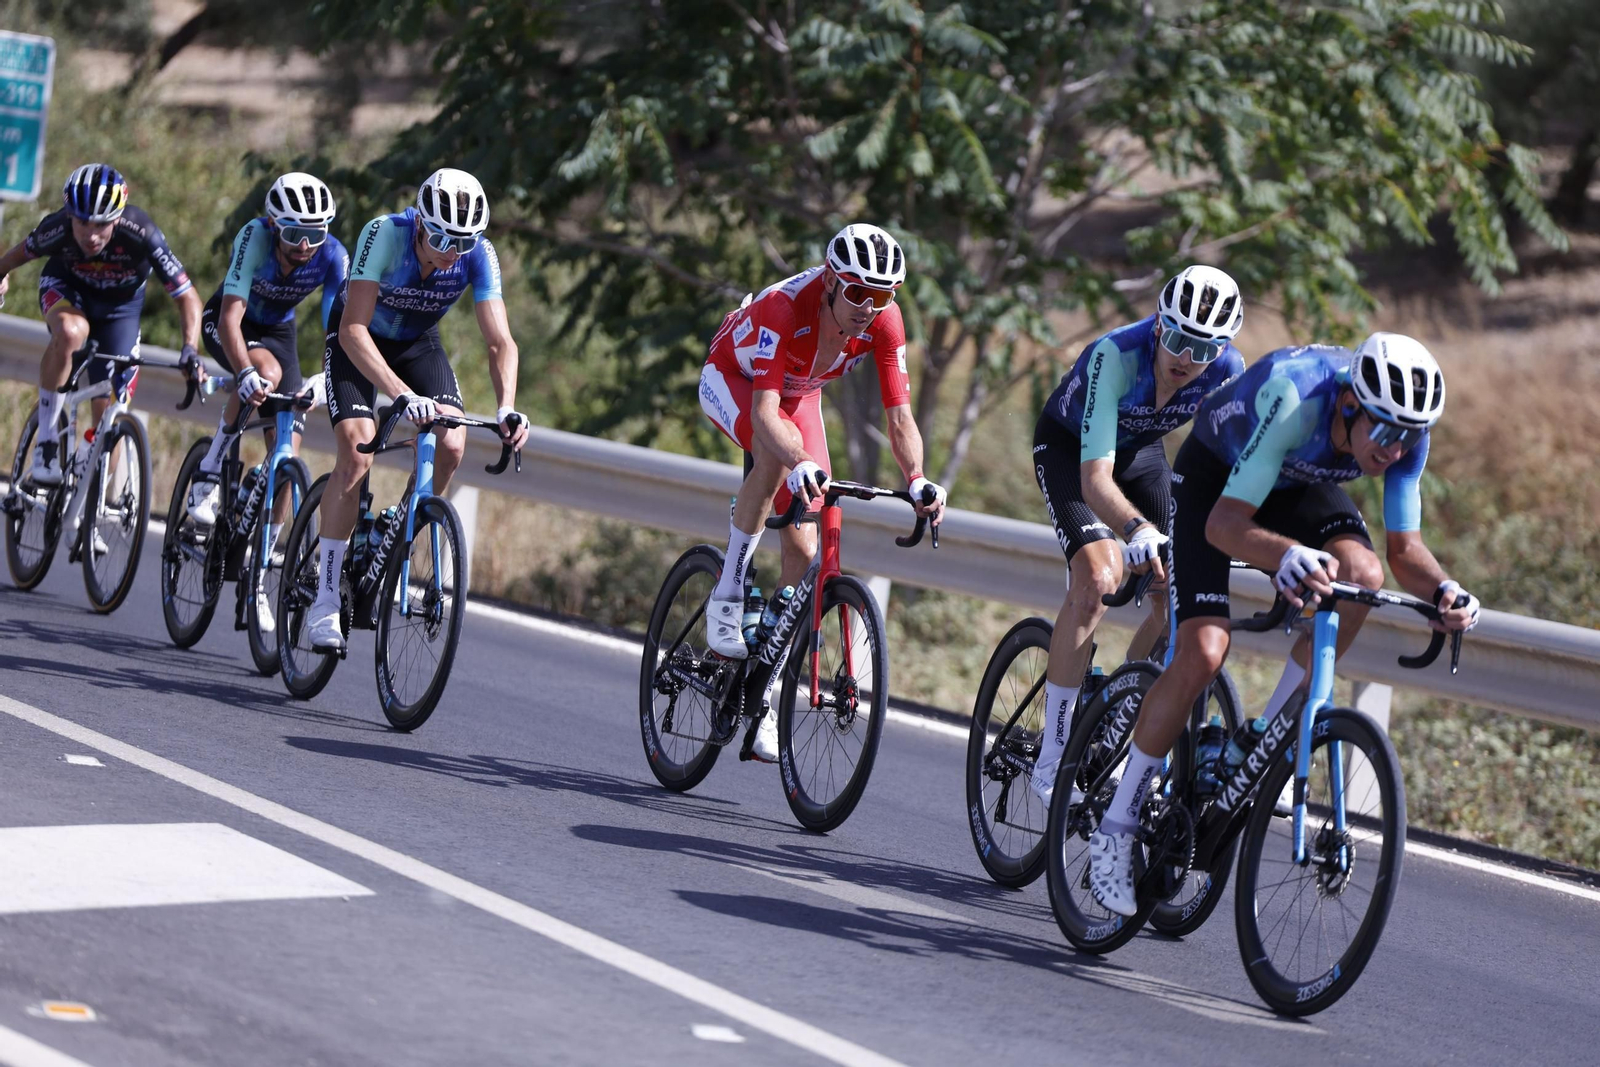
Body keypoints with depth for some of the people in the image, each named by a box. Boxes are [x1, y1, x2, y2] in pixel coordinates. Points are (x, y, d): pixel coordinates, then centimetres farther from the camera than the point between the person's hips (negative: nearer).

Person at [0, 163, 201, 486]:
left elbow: (187, 297, -27)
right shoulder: (57, 229, -32)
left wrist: (190, 351, -41)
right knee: (71, 331, -38)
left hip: (120, 305, 1)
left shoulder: (141, 235, -36)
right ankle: (45, 442, -26)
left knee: (108, 414, -7)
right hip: (65, 287, -1)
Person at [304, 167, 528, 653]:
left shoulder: (480, 255, -26)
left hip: (418, 343, 3)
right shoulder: (385, 234, -35)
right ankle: (325, 598, -17)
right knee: (357, 452, -22)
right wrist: (403, 394, -52)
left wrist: (508, 408, -44)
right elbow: (353, 329, -39)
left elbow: (500, 342, -26)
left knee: (451, 447, -19)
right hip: (357, 340, -3)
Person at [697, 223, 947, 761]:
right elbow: (765, 411, -49)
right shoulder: (786, 306, -41)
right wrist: (801, 465, -66)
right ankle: (727, 595, -23)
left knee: (803, 550, -5)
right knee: (779, 452, -39)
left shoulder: (884, 322, -28)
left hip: (799, 393, 5)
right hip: (731, 378, -5)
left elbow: (899, 417, -26)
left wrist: (917, 480, -44)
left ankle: (765, 698, 7)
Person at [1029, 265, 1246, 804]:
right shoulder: (1116, 357, -39)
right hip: (1068, 446, -5)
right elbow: (1095, 480, -44)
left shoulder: (1227, 370, -26)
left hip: (1140, 450, 5)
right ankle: (1050, 760, -20)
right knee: (1096, 578, -26)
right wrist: (1138, 529, -63)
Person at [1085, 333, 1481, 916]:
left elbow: (1404, 548, -15)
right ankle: (1116, 828, -5)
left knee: (1362, 573, -28)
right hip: (1214, 477, -5)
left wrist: (1442, 590, -37)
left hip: (1298, 485, 5)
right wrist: (1287, 556, -62)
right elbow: (1224, 525, -41)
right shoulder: (1295, 400, -41)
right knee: (1202, 654, -20)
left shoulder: (1406, 432, -24)